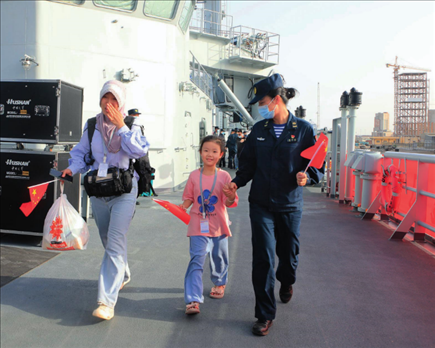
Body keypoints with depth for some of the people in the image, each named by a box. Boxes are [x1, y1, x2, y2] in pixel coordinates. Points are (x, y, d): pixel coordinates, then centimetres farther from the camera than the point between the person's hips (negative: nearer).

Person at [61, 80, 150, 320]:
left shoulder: (130, 126, -3)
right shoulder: (91, 126, 7)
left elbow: (140, 150, -20)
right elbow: (81, 152, 12)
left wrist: (121, 127, -20)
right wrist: (72, 169, -7)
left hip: (123, 191, -5)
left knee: (115, 244, -13)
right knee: (108, 241, 19)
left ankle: (107, 301, -12)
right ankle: (122, 275, 46)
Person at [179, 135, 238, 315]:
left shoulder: (224, 176, -5)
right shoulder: (194, 176, -2)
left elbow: (230, 203, -6)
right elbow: (189, 198, 9)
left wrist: (231, 197, -29)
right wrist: (182, 206, -11)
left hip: (218, 226, 1)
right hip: (198, 226, -1)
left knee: (219, 258, 18)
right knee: (196, 261, -10)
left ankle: (219, 283, 46)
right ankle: (192, 300, -10)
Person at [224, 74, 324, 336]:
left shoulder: (304, 130, -6)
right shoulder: (259, 130, 4)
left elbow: (318, 165, -3)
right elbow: (248, 163, 11)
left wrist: (307, 177, -23)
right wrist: (237, 182, -4)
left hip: (290, 205, -1)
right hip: (261, 204, 2)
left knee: (289, 253, 16)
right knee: (263, 258, -4)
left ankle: (286, 282, 52)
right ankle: (265, 315, 10)